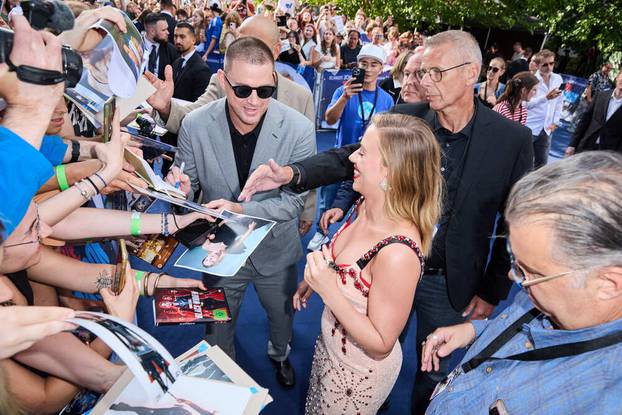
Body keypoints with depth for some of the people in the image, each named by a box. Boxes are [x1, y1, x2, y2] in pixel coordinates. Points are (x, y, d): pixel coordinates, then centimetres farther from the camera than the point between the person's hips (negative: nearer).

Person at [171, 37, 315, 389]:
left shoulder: (299, 129, -22)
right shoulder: (195, 125, -19)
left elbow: (293, 201, -19)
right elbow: (187, 186, -7)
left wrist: (241, 209, -34)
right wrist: (181, 190, -32)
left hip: (276, 247, 0)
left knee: (281, 313, 28)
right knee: (219, 324, 24)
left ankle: (280, 353, 64)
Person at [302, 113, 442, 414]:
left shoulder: (398, 253, -38)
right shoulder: (365, 207, -13)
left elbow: (381, 343, -28)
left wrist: (329, 290, -36)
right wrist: (312, 280, 1)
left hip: (359, 373, -7)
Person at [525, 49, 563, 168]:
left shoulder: (558, 79, 7)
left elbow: (559, 102, 13)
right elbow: (525, 103, -18)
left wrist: (555, 122, 4)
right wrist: (546, 97, -28)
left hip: (546, 130, 5)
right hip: (529, 128, -5)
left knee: (541, 165, 9)